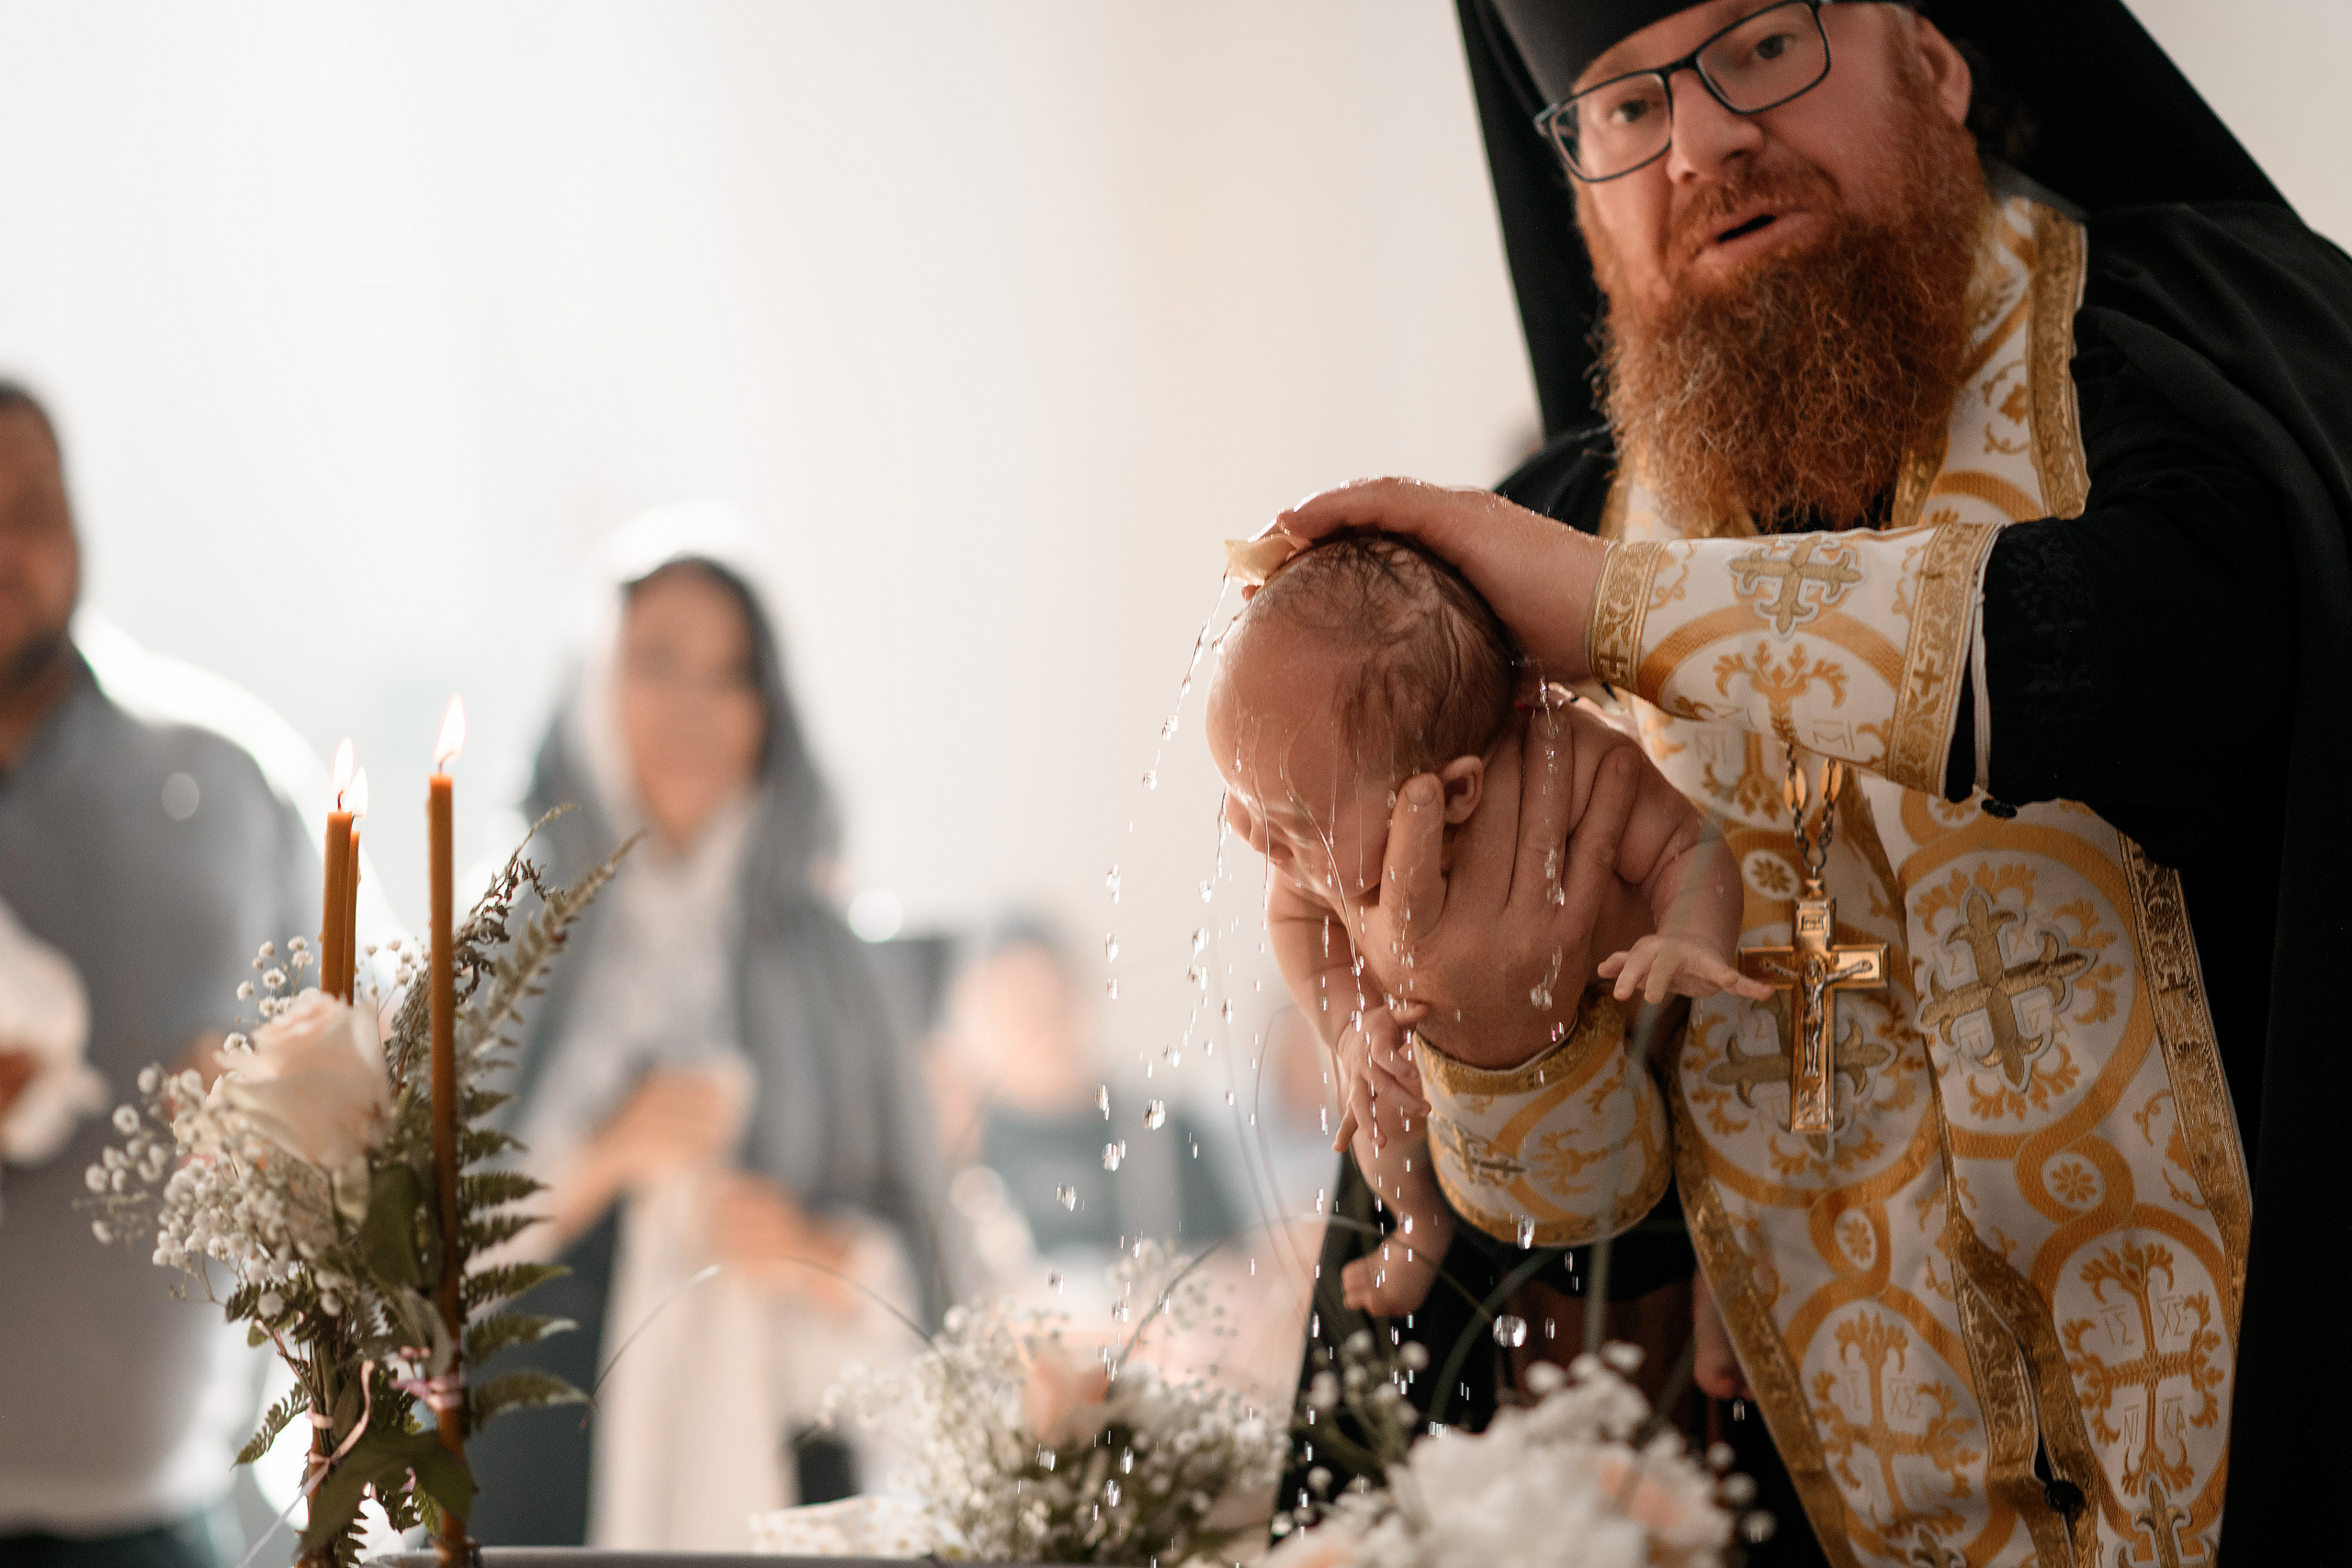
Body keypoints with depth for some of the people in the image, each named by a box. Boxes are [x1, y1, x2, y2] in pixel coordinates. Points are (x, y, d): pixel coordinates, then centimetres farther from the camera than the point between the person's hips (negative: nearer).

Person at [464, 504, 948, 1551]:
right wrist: (604, 1158, -15)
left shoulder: (816, 954, 6)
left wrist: (811, 1255, -12)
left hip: (771, 1456, 1)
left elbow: (906, 1253, 7)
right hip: (544, 1463, -1)